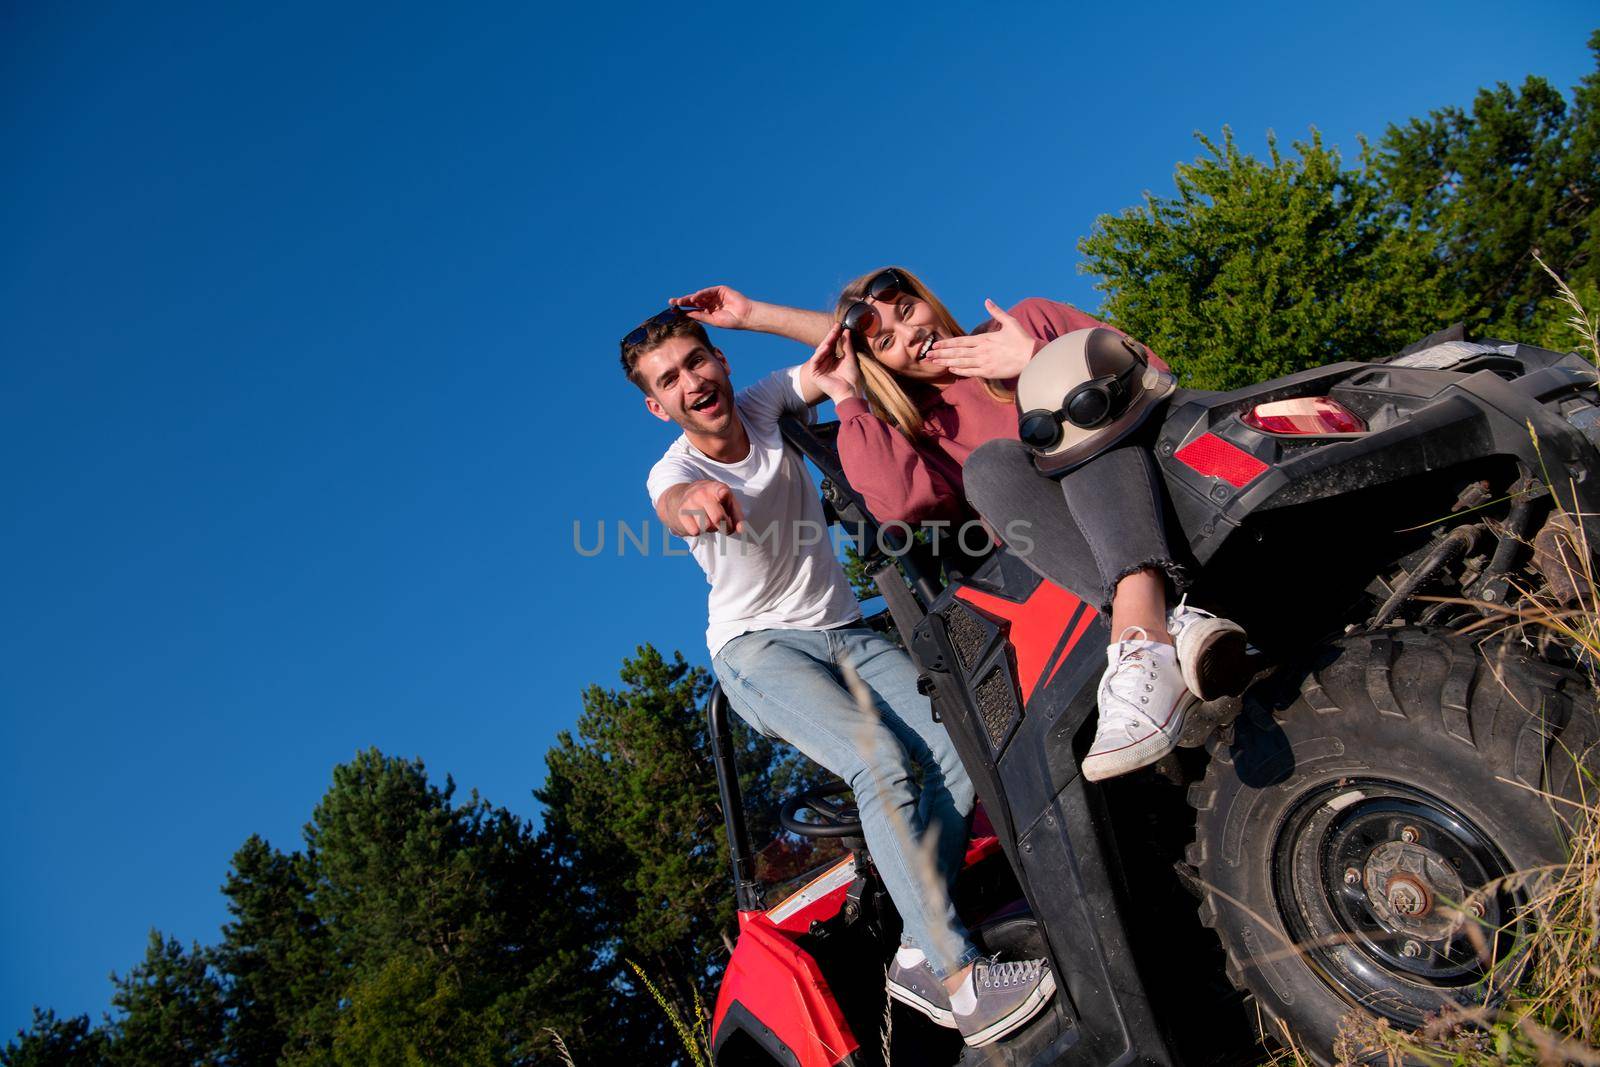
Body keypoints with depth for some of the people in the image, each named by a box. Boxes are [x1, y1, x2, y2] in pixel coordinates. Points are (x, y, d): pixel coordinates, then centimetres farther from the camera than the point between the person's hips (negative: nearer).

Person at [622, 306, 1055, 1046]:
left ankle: (920, 956, -13)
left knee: (959, 746, -19)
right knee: (882, 761, -30)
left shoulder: (766, 404, 1)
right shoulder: (674, 469, -12)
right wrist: (692, 501, -62)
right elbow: (672, 503, -38)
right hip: (758, 650, -4)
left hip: (845, 633, 5)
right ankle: (958, 980, -28)